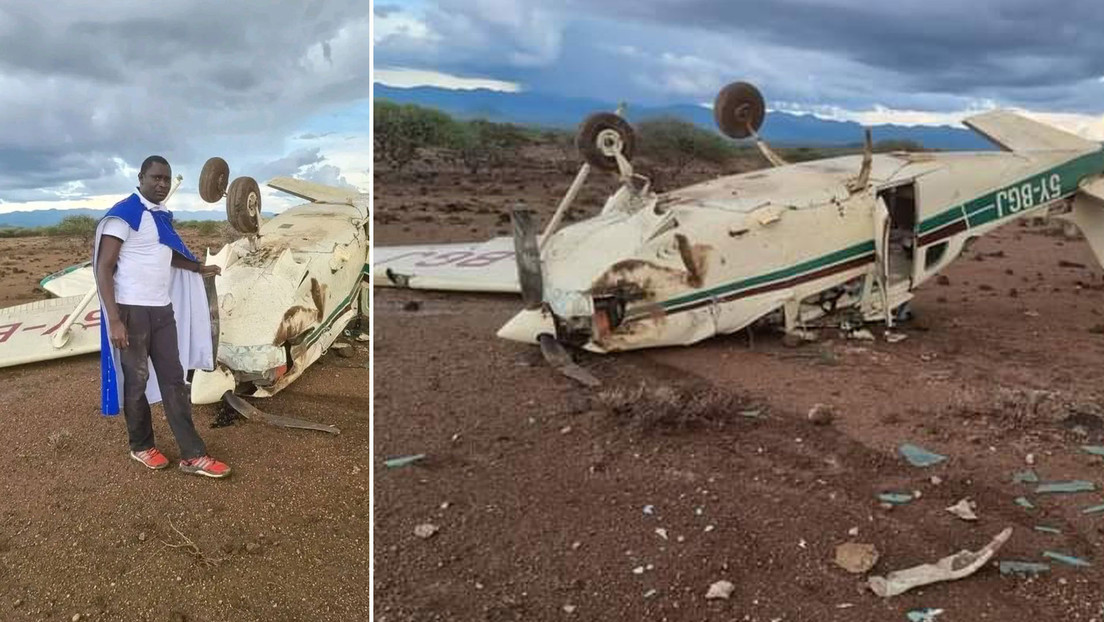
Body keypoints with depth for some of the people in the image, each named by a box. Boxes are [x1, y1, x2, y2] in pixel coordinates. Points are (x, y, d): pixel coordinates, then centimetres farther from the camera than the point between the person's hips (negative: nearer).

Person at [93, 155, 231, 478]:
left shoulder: (162, 216, 12)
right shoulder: (123, 215, -12)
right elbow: (104, 268, -15)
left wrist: (199, 268, 21)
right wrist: (114, 320, -21)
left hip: (163, 310, 7)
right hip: (132, 310, -7)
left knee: (174, 379, 5)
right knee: (137, 380, 7)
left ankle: (192, 455, 6)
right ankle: (141, 446, 26)